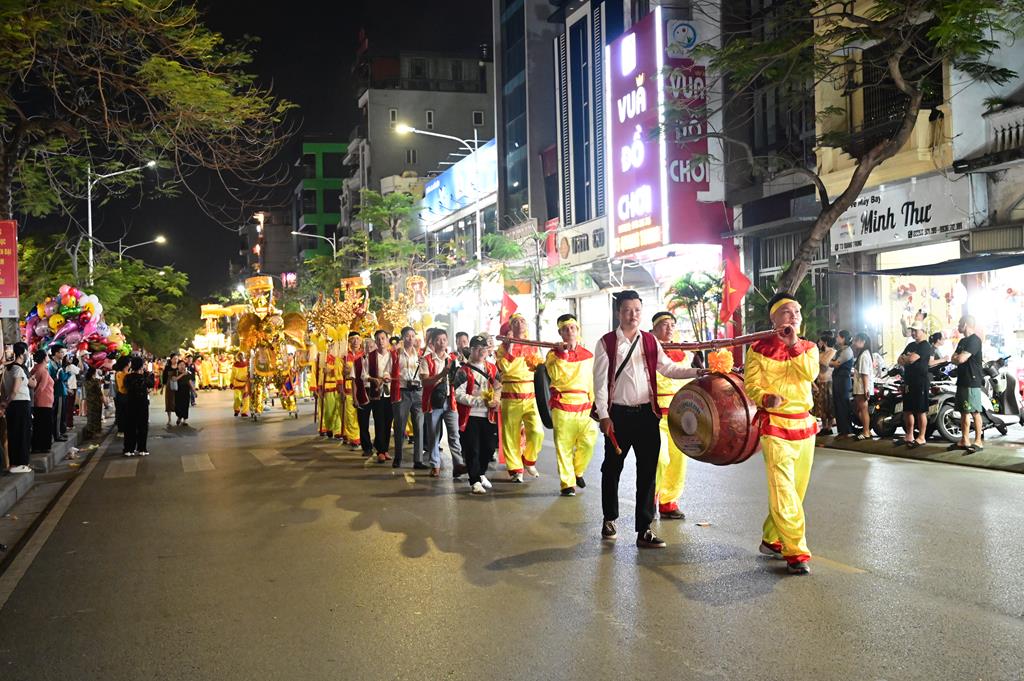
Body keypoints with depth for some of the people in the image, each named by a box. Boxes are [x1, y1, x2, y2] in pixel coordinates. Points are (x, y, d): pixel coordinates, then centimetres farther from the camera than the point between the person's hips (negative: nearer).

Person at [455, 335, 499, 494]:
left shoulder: (492, 369, 10)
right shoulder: (464, 370, -8)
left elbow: (498, 388, 17)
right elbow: (459, 395, -15)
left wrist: (495, 400, -6)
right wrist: (482, 402, -19)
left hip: (489, 416, 5)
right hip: (470, 416, -5)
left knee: (489, 447, 10)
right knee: (472, 450, -5)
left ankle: (481, 473, 34)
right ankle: (475, 481, 5)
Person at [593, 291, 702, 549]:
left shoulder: (650, 341, 8)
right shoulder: (607, 343, -3)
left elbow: (667, 367, 12)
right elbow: (600, 381, -5)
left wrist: (696, 372, -2)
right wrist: (604, 416, -9)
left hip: (647, 414, 3)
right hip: (618, 414, -3)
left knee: (648, 471, 1)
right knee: (612, 468, 11)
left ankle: (644, 530, 7)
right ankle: (609, 520, 31)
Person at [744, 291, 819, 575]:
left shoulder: (808, 347, 10)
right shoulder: (759, 349, -1)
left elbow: (810, 374, -10)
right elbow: (750, 386, -4)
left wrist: (794, 344, -14)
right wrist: (766, 399, -24)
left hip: (804, 424, 5)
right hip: (774, 425, -5)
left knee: (796, 490, 11)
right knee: (783, 491, -13)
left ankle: (771, 540, 26)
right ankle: (796, 553, -8)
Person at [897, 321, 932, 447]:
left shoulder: (925, 346, -9)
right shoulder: (910, 345, 19)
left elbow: (912, 359, -20)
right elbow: (899, 360, 13)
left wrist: (904, 359, 2)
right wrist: (907, 359, -8)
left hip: (920, 381, -9)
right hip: (908, 381, 9)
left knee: (921, 411, -4)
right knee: (907, 410, 11)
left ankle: (921, 438, 1)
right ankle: (909, 436, 19)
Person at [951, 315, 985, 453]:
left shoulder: (974, 340, -12)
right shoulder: (962, 341, 18)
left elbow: (961, 359, -20)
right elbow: (954, 359, 14)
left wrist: (956, 358, 1)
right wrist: (958, 358, -8)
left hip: (972, 381, -9)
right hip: (962, 380, 9)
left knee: (975, 411, -6)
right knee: (964, 411, 11)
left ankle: (978, 441, -3)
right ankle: (965, 440, 16)